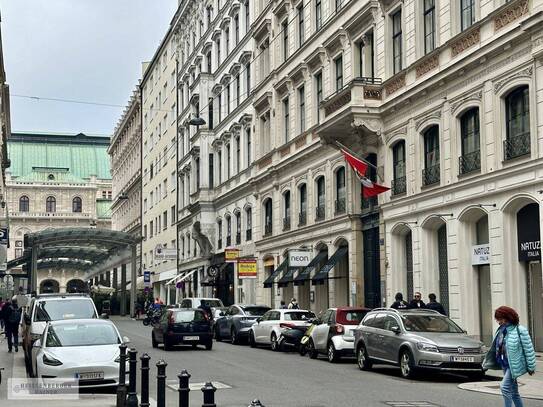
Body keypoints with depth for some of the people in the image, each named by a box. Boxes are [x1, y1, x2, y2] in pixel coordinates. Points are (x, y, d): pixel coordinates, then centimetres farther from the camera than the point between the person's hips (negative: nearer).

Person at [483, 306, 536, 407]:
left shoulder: (520, 330, -13)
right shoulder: (501, 330, 7)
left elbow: (528, 349, -10)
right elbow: (496, 348, 15)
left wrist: (531, 367, -7)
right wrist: (487, 361, 12)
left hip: (514, 364, -7)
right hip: (504, 364, 7)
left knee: (504, 387, -16)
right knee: (513, 391, 13)